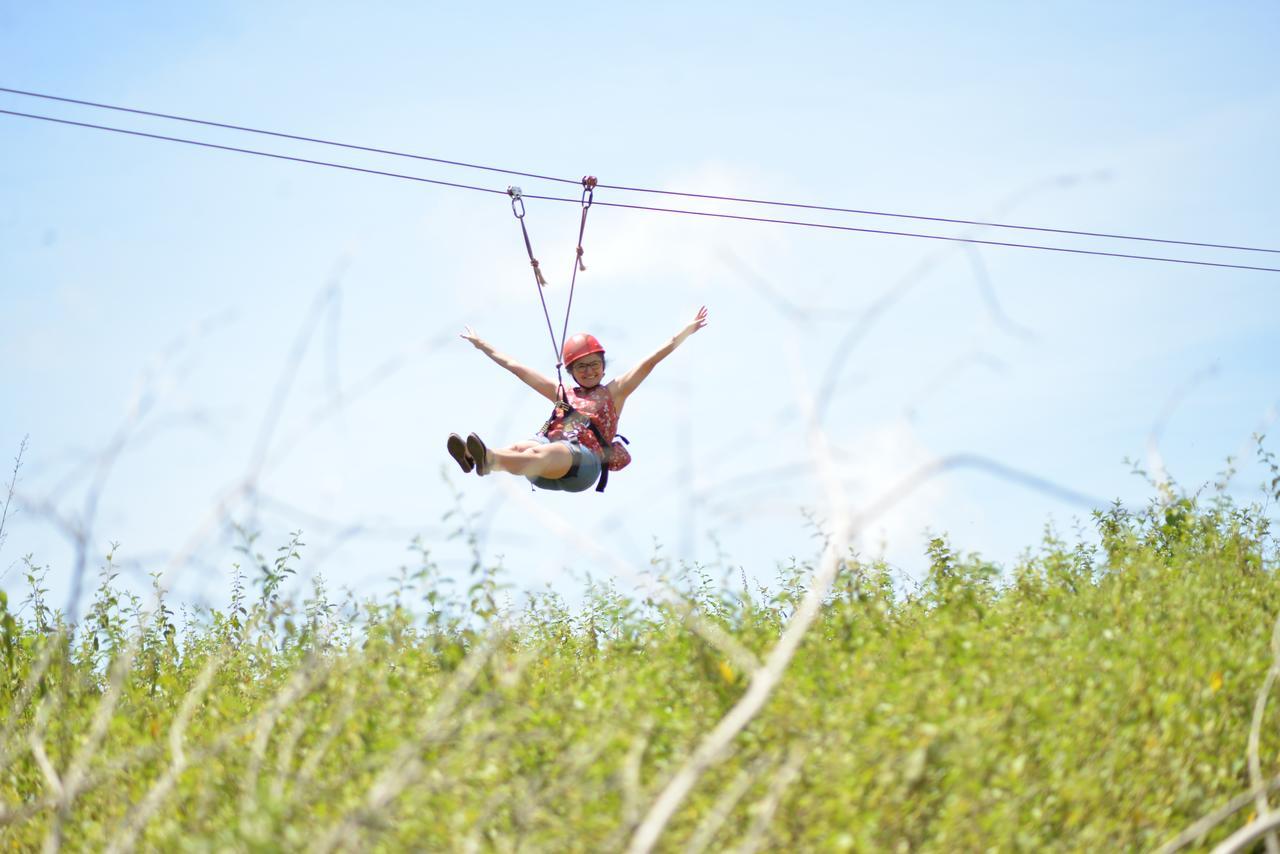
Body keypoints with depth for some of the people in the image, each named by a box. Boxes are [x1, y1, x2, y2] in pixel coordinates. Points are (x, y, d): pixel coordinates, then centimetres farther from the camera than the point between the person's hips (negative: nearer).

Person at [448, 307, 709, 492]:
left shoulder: (613, 392, 25)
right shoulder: (562, 394, 34)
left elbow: (650, 361, 18)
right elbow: (516, 367, 39)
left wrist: (687, 331, 13)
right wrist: (481, 344, 44)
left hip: (584, 458, -4)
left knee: (545, 453, -38)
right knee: (523, 446, -32)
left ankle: (488, 460, -68)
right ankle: (474, 456, -64)